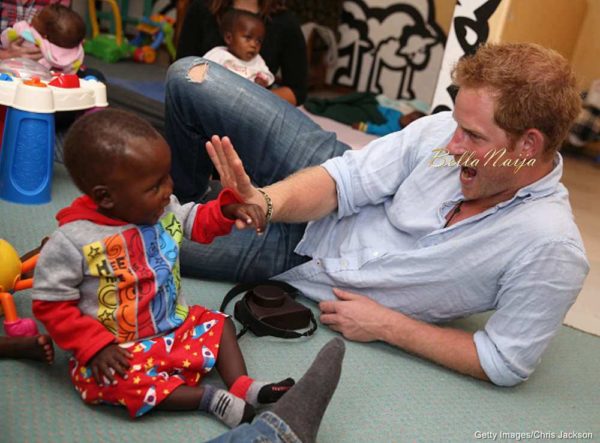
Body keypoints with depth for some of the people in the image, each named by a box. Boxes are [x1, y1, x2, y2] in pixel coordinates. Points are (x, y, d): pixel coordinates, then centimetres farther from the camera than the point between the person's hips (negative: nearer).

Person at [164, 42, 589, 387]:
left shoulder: (551, 250, -27)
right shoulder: (443, 130, -18)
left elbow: (505, 364, -17)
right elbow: (343, 182, -16)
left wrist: (387, 326, -15)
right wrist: (267, 202, -36)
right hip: (313, 206, 3)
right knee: (191, 77, -5)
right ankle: (187, 201, 26)